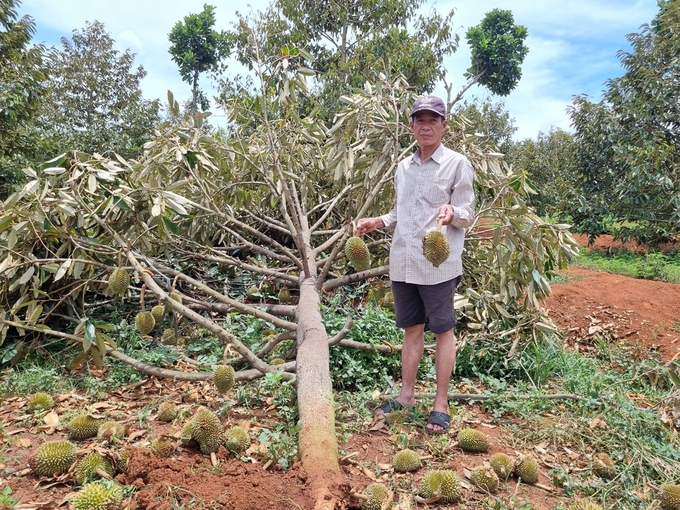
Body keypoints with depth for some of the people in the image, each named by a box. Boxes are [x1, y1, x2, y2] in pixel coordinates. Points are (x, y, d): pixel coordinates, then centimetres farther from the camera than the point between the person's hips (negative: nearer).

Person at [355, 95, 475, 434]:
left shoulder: (457, 163, -2)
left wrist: (452, 213, -27)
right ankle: (406, 395, 25)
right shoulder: (403, 167, 15)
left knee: (442, 330, 4)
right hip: (402, 262, 6)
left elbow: (468, 214, -6)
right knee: (411, 329, 14)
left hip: (438, 263, -5)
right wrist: (376, 222, 9)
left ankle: (441, 403, 15)